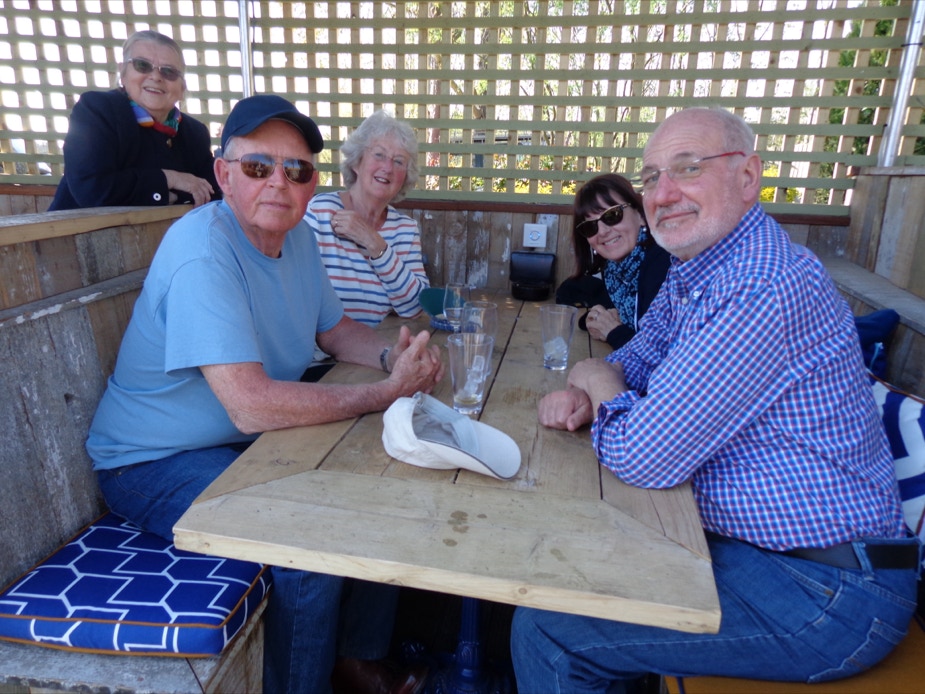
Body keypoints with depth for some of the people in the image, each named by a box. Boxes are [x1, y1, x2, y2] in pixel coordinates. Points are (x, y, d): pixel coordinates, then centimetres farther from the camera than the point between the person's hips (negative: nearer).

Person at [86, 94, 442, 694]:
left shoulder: (298, 238, 0)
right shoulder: (204, 251, -27)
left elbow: (334, 328, 13)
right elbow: (252, 405, -34)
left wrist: (393, 355, -8)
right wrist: (388, 391, -27)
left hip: (254, 441, 8)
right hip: (159, 463, -8)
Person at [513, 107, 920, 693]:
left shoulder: (765, 292, -28)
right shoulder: (691, 274, 5)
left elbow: (642, 458, -28)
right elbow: (636, 360, 16)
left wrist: (594, 377, -8)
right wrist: (581, 397, -6)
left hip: (825, 596, -9)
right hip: (739, 539, 9)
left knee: (546, 633, -14)